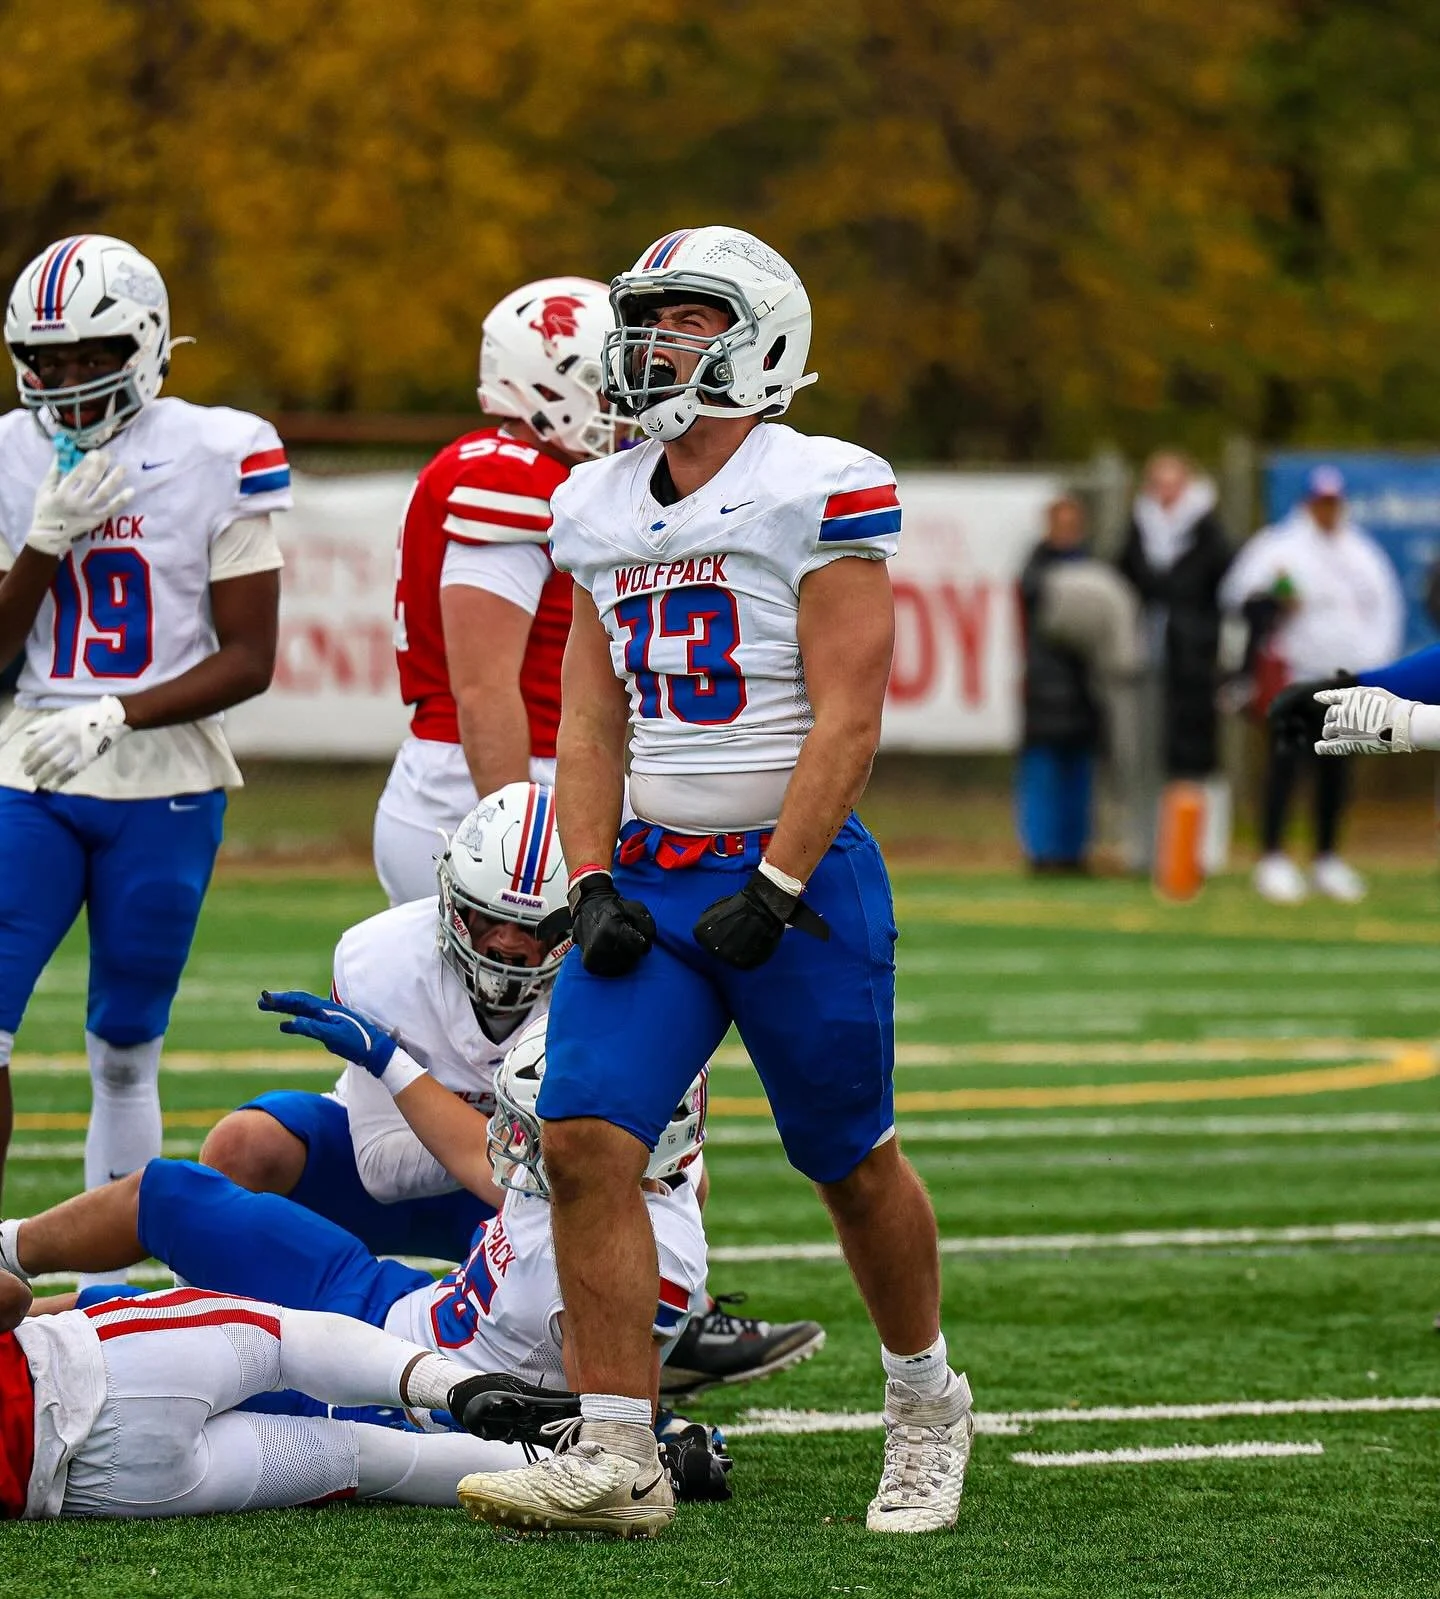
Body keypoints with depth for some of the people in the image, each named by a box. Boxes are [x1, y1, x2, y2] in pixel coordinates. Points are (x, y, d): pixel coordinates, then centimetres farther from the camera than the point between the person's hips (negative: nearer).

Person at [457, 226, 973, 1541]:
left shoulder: (821, 494, -10)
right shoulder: (602, 509, 10)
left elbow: (846, 714, -14)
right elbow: (591, 722, 12)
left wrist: (776, 892, -19)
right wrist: (593, 884, 0)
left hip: (796, 867, -5)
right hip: (655, 872, 5)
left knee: (852, 1159, 8)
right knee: (585, 1135, -12)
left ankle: (926, 1406, 32)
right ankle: (618, 1458, -11)